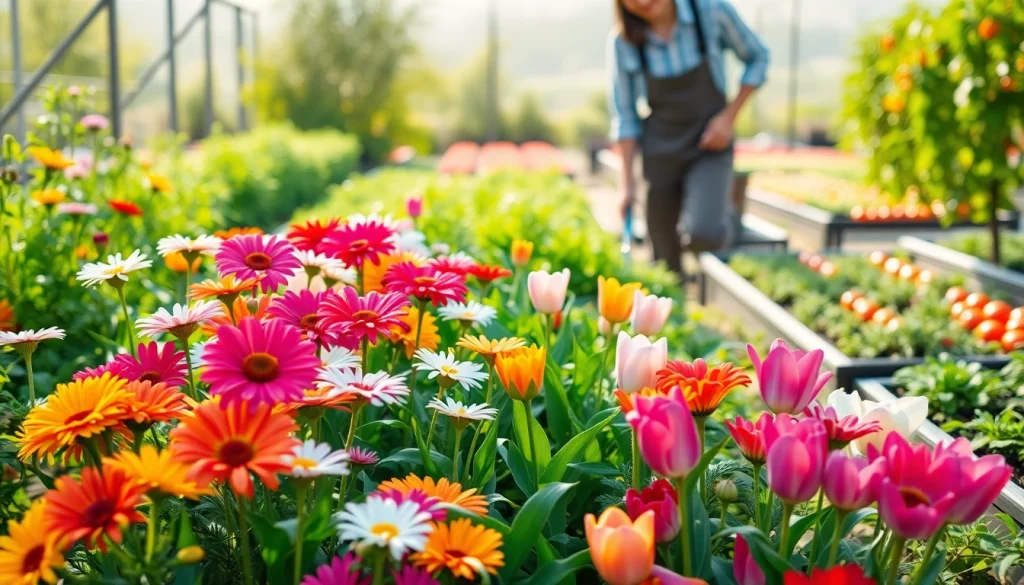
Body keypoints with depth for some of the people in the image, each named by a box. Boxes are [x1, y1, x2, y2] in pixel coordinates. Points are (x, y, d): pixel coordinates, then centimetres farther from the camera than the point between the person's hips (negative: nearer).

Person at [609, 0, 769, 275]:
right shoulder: (623, 41, -9)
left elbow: (757, 58, 2)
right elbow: (625, 116, -2)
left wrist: (729, 116, -7)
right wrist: (628, 182, -3)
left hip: (709, 149, -2)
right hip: (660, 154, 2)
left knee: (703, 235, -25)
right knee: (666, 258, 6)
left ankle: (724, 219, 10)